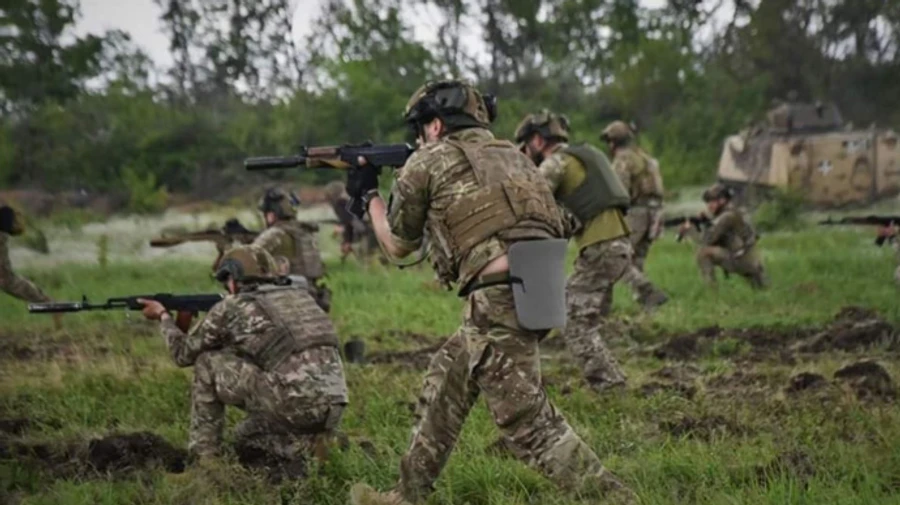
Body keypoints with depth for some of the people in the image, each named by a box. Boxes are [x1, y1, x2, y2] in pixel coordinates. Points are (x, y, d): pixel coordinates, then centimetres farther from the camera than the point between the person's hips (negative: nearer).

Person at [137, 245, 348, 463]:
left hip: (293, 405, -7)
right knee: (245, 437, 32)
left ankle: (204, 455, 14)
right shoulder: (297, 295, 25)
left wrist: (163, 317, 38)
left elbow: (184, 354, 20)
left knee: (207, 363, 13)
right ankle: (303, 444, 8)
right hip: (331, 410, 7)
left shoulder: (231, 307, 6)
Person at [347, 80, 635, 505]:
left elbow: (398, 245, 19)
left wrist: (369, 196, 35)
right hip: (536, 289, 8)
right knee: (445, 380, 21)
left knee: (528, 421, -5)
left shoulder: (428, 162, 7)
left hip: (499, 298, -8)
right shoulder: (508, 155, 24)